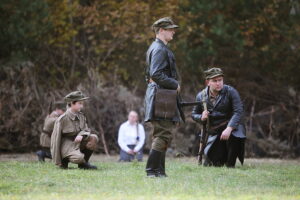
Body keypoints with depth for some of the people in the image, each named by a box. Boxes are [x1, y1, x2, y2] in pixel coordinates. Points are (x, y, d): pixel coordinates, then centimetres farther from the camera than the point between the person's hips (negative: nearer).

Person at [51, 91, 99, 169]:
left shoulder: (81, 116, 2)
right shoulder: (62, 119, -16)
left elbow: (86, 130, 4)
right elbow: (56, 139, -14)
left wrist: (81, 135, -25)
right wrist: (57, 161, -14)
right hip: (66, 145, -7)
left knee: (93, 138, -15)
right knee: (79, 158, -33)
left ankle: (84, 163, -1)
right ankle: (65, 159, 1)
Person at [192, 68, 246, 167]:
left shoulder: (230, 92, -10)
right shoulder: (201, 96, 1)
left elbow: (238, 111, -18)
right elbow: (194, 114, 14)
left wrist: (229, 129, -32)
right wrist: (201, 118, -12)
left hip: (231, 126, -3)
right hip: (213, 132, 3)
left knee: (234, 136, -40)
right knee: (214, 164, -5)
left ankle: (230, 164, -17)